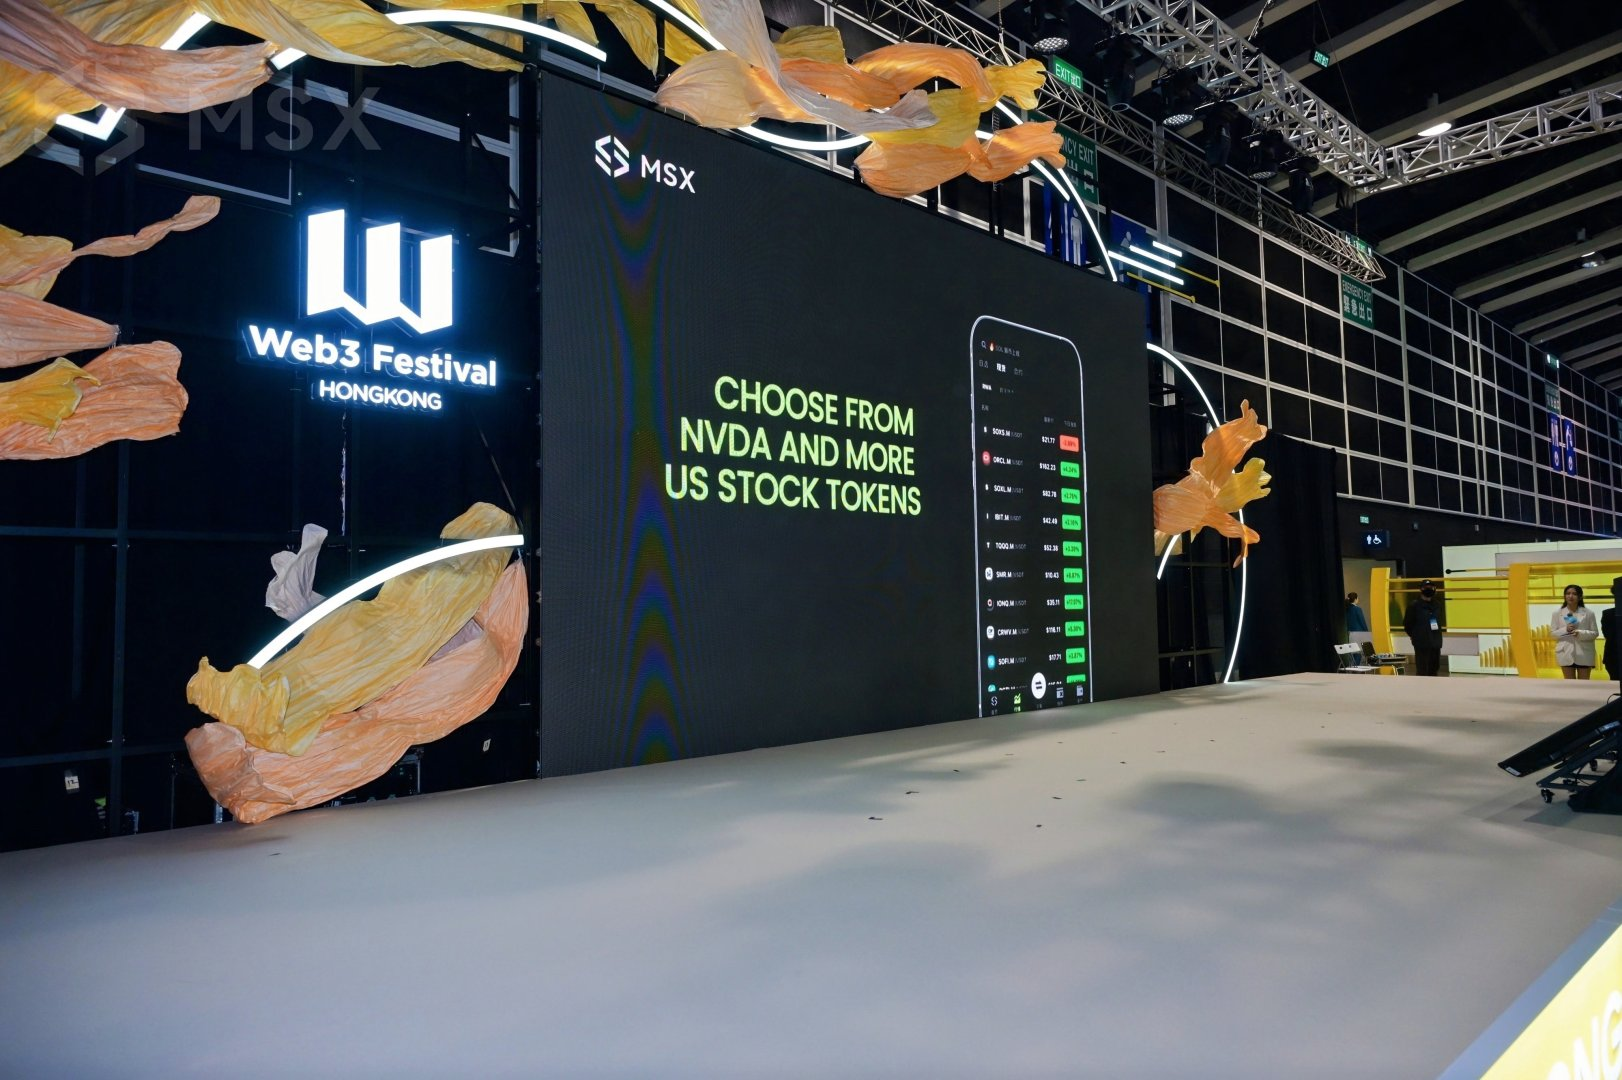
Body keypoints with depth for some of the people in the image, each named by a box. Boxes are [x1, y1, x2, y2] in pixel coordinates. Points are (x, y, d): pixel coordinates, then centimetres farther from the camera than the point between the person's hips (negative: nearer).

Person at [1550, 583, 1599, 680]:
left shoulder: (1588, 613, 1)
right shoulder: (1557, 614, 3)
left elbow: (1595, 633, -1)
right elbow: (1552, 633, 2)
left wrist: (1581, 633, -19)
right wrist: (1565, 630, -16)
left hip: (1584, 654, -1)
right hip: (1566, 653, 1)